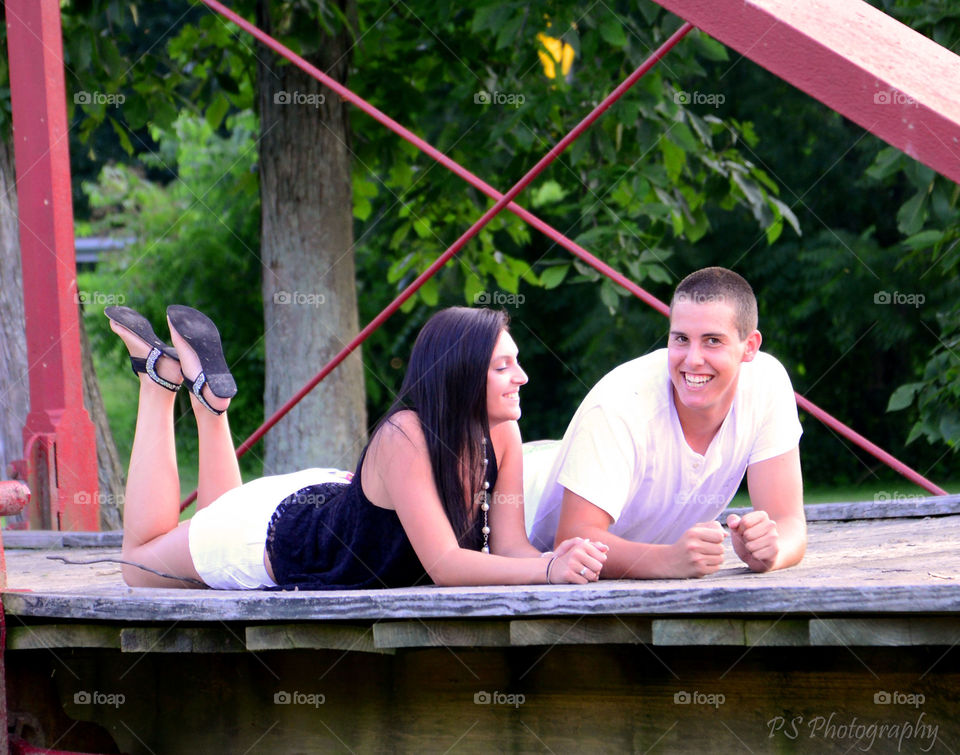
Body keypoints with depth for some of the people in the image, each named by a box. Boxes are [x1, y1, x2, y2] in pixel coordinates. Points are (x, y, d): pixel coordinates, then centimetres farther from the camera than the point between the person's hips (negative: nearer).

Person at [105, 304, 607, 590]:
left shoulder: (501, 436, -23)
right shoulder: (404, 437, -41)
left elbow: (509, 548, -21)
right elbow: (443, 564, -45)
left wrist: (556, 560, -44)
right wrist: (549, 572, -56)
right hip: (274, 533, -6)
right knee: (141, 566, 22)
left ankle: (208, 392, 36)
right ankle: (161, 379, 27)